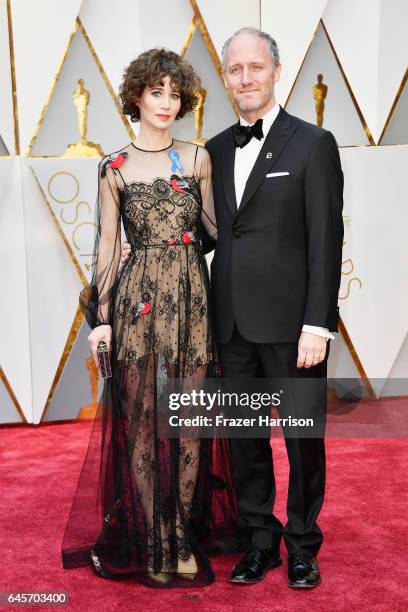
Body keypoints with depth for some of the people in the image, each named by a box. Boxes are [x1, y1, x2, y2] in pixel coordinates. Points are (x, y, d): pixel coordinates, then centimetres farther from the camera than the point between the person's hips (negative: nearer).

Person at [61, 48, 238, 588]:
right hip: (138, 301, -1)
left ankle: (185, 535, 22)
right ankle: (152, 542, 19)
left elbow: (214, 229, 12)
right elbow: (106, 247, 3)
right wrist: (101, 317, -2)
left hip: (193, 300, 2)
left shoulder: (198, 158, 8)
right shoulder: (114, 168, 4)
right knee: (142, 420, 4)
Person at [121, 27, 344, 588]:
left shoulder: (313, 143, -4)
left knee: (303, 435, 8)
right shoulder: (215, 149, 12)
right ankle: (260, 538, 30)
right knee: (244, 436, 13)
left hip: (290, 322, -4)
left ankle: (302, 544, 28)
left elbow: (325, 241, -9)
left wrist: (317, 324, -14)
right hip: (233, 323, 5)